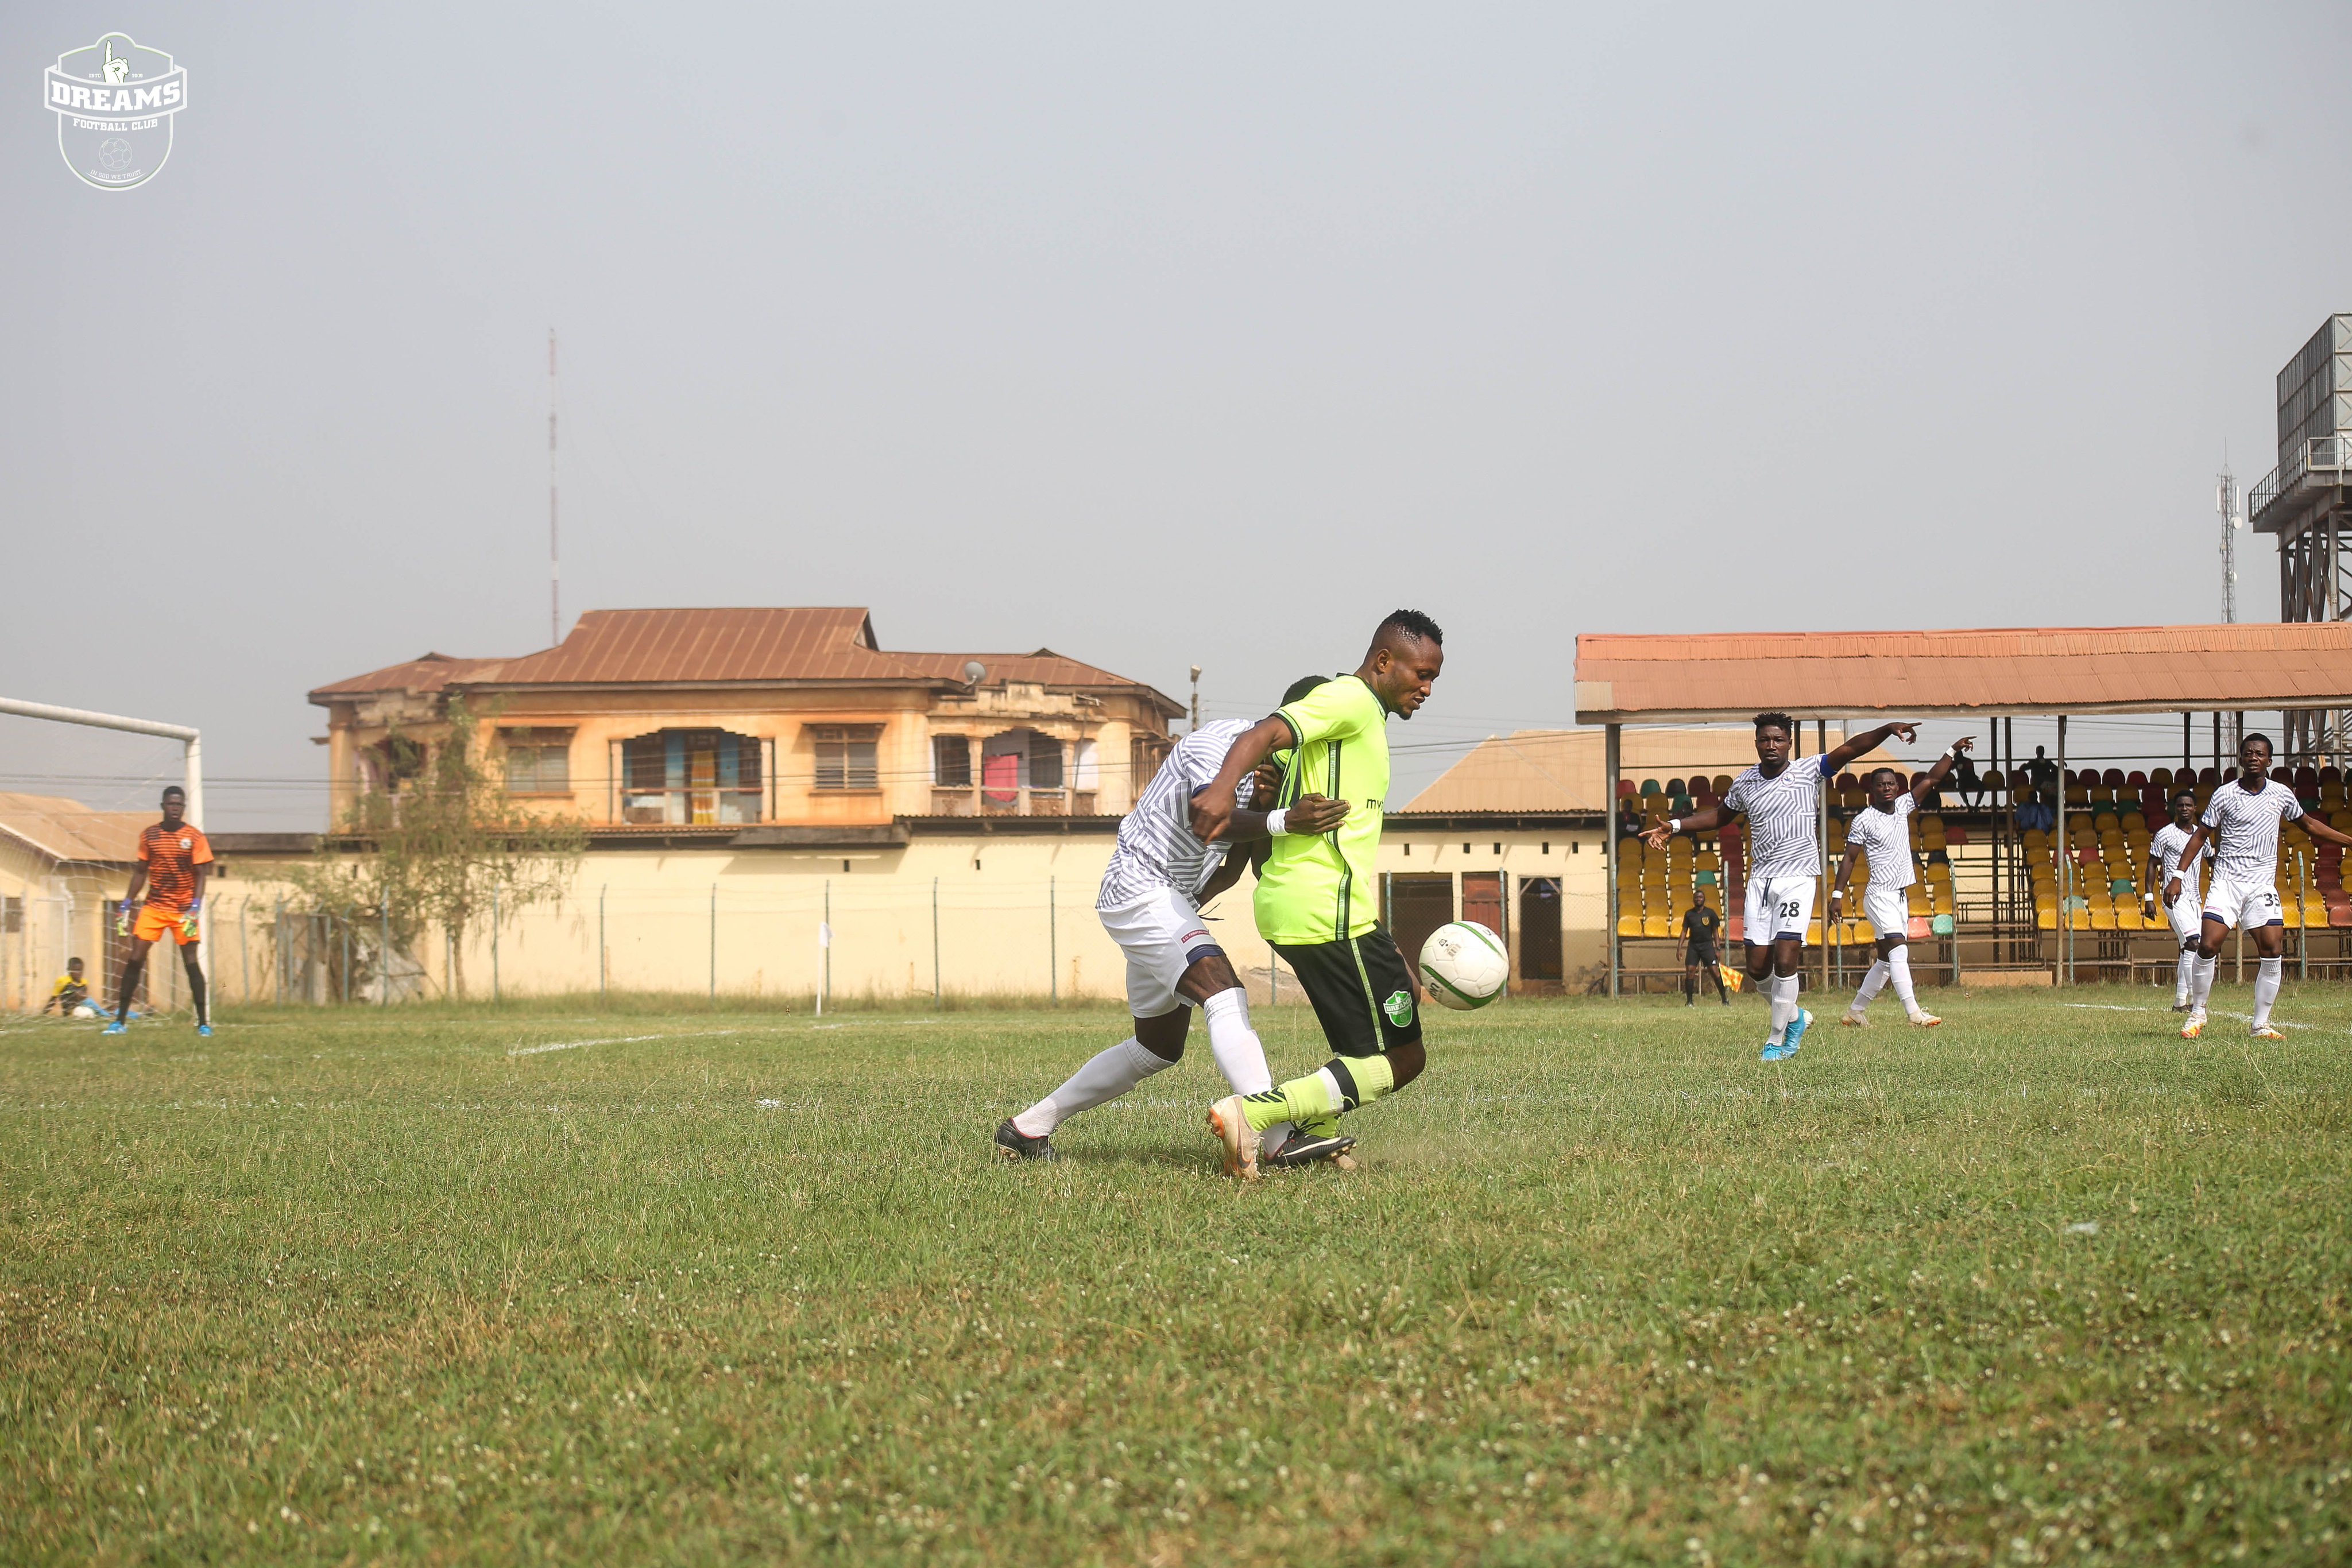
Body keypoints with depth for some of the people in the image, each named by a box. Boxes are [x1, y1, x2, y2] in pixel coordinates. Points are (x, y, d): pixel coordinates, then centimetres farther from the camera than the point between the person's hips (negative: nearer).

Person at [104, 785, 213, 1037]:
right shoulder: (149, 835, 5)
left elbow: (201, 874, -6)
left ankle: (204, 1022, 0)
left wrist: (195, 908, -18)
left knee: (191, 962, -6)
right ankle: (120, 1020, 2)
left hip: (183, 909, -3)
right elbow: (141, 872, 12)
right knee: (135, 959, -4)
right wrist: (125, 906, 8)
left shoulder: (195, 836, -4)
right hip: (153, 907, 3)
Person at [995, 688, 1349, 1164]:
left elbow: (1232, 869, 13)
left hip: (1174, 905, 11)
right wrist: (1283, 821, -49)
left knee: (1160, 1047, 18)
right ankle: (1281, 1138, -42)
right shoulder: (1219, 741, -16)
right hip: (1141, 887, -11)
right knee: (1225, 997, -27)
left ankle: (1029, 1127, 30)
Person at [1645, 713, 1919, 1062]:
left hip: (1798, 879, -4)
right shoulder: (1745, 784, 9)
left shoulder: (1809, 772, -2)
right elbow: (1719, 815, 26)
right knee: (1757, 967, 2)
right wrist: (1674, 826, 19)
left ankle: (1777, 1040, 0)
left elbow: (1849, 749, -13)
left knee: (1785, 961, -14)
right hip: (1760, 880, 4)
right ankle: (1794, 1017, 29)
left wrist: (1889, 730, -26)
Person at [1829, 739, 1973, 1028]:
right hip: (1879, 895, -8)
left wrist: (1953, 752, 7)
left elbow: (1930, 780, 13)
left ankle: (1856, 1010, 21)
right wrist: (1838, 894, -11)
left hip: (1900, 896, 8)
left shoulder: (1902, 807, 11)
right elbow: (1849, 857, -6)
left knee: (1887, 960, 11)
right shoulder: (1863, 820, -6)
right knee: (1898, 949, -20)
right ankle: (1914, 1012, -29)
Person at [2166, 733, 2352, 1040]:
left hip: (2262, 885, 2)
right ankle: (2197, 1014, 4)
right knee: (2208, 947, -14)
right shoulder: (2225, 795, -2)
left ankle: (2261, 1025, 0)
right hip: (2226, 883, -2)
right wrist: (2178, 876, -3)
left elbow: (2310, 824, 23)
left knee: (2273, 951, -11)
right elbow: (2200, 836, 4)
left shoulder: (2281, 794, 6)